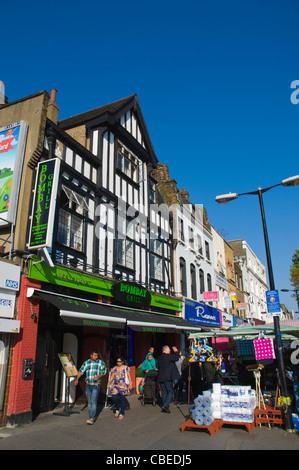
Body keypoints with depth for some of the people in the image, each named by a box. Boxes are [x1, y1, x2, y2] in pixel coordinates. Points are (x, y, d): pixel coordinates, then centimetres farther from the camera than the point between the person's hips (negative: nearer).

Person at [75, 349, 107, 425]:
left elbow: (104, 371, 1)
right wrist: (77, 379, -15)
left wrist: (99, 376, -17)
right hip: (88, 385, 4)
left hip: (96, 385, -3)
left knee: (93, 401, -11)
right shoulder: (86, 363, 5)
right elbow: (81, 371, -1)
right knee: (89, 402, 10)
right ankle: (93, 416, 23)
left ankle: (92, 418, -10)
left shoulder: (101, 362, 0)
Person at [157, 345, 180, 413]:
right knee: (170, 392, 0)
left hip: (160, 378, 7)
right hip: (167, 377, -7)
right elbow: (176, 358, -11)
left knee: (164, 393, 13)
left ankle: (164, 407, 15)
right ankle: (165, 406, -11)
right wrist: (176, 351, 2)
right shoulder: (168, 356, -11)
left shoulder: (159, 358, 13)